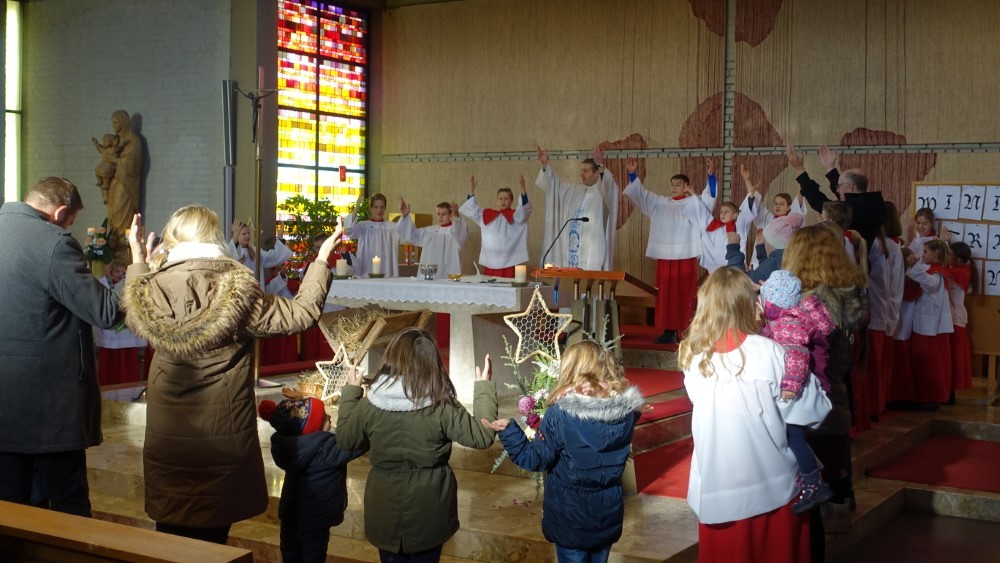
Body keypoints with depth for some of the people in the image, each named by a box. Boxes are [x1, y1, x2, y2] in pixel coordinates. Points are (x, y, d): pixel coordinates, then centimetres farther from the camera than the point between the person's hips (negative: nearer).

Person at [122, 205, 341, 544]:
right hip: (224, 439, -1)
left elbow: (135, 320, 15)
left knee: (171, 532, 14)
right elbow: (302, 314, -6)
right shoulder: (237, 291, -14)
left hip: (167, 437, 1)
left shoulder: (154, 288, -9)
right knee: (210, 540, 13)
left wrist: (138, 262, 23)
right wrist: (321, 261, 4)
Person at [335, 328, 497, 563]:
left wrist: (351, 390, 15)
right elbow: (482, 436, -10)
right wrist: (485, 387, -1)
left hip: (386, 510, 1)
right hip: (428, 511, -1)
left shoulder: (370, 404, -12)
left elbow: (345, 440, 5)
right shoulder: (442, 407, -18)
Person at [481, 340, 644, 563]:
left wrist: (508, 430, -14)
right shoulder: (626, 410, -9)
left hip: (570, 518, -4)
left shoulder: (560, 413, -22)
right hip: (609, 515, 4)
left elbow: (535, 459, -14)